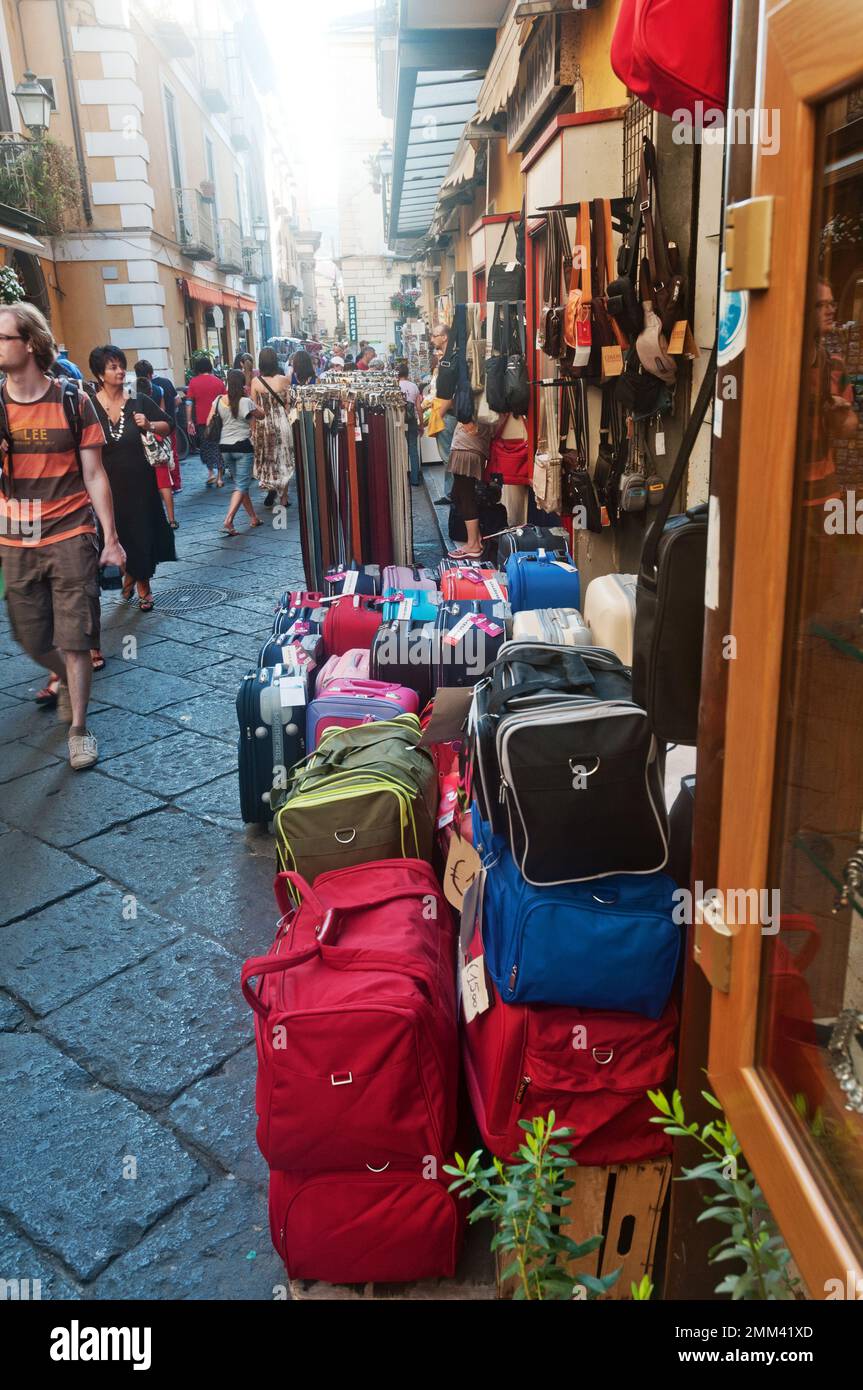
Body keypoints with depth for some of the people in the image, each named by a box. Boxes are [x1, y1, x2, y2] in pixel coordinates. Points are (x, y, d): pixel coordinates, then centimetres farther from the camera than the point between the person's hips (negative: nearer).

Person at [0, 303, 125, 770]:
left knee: (73, 640, -2)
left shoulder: (73, 401, -4)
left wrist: (111, 537, -2)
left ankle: (78, 727, 11)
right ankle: (65, 679, 44)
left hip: (71, 537, -3)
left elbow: (93, 476, -1)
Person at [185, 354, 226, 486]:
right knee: (218, 447, 7)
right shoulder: (218, 381, 4)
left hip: (201, 420, -1)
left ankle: (211, 472, 2)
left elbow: (189, 403, -6)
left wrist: (189, 422, -4)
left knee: (205, 446, 14)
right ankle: (219, 478, 6)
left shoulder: (193, 382, -2)